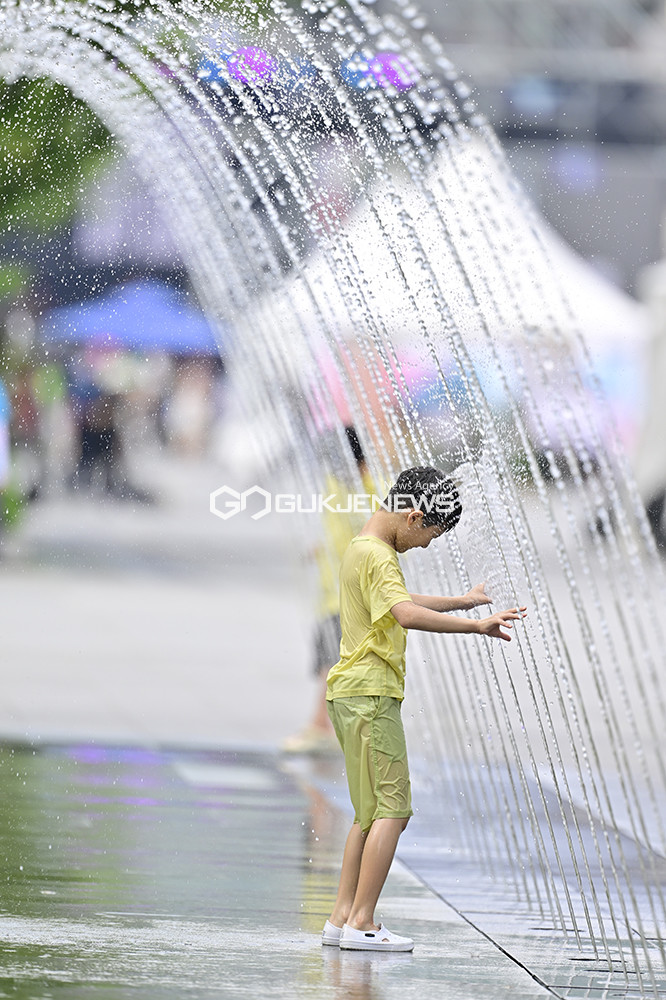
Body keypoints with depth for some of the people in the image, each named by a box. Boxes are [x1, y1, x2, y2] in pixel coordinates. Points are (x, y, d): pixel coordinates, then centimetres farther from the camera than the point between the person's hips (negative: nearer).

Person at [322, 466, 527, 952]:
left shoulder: (363, 548, 18)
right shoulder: (377, 556, -15)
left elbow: (401, 602, 37)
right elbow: (406, 613, -32)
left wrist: (461, 601, 45)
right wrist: (477, 626, -35)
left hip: (354, 694, 10)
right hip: (371, 694, -10)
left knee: (372, 812, 13)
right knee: (392, 809, -9)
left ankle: (343, 917, 12)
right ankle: (362, 923, -12)